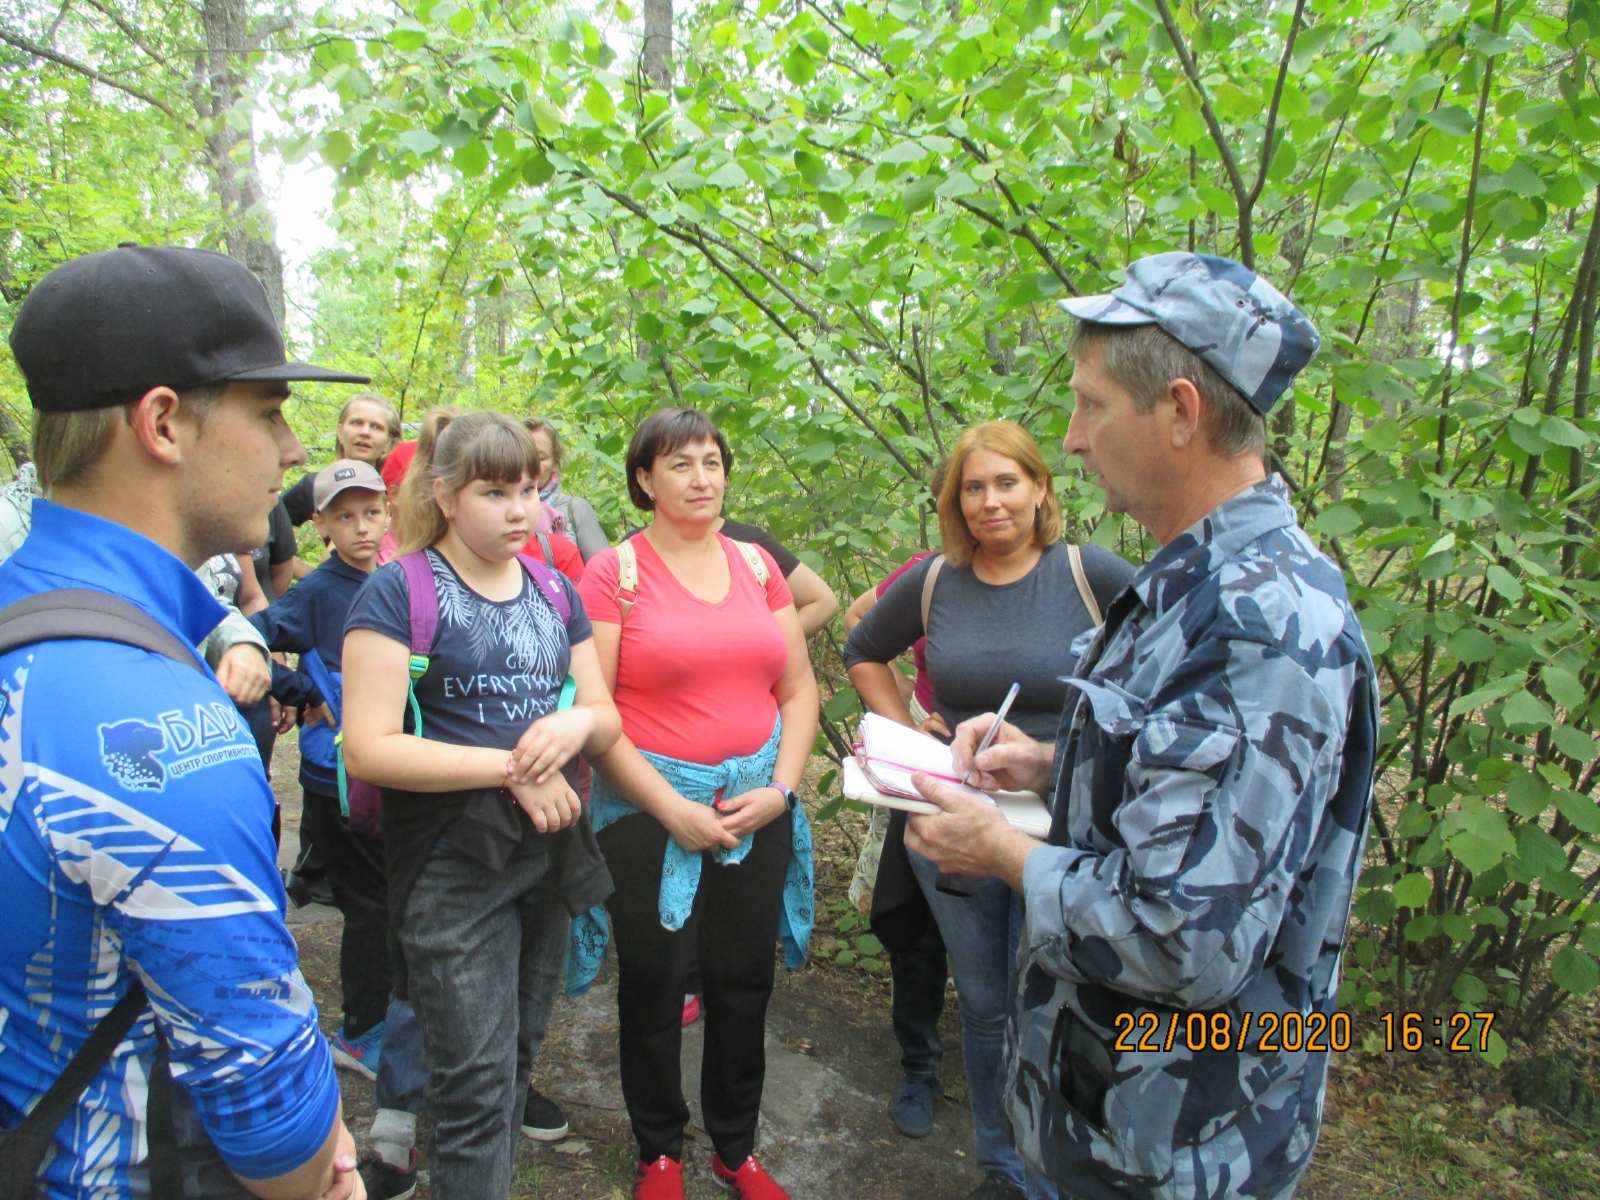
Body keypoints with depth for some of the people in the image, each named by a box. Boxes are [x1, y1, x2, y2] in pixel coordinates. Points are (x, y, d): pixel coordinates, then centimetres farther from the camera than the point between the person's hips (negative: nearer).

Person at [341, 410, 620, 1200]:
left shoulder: (553, 591, 7)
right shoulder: (398, 591, -10)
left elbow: (606, 716, 9)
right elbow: (368, 749, -18)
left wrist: (579, 723, -15)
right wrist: (512, 767, -20)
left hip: (551, 856, 6)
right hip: (453, 867, -6)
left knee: (518, 1055, 19)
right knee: (478, 1084, -1)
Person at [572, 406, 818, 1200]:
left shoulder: (756, 564, 6)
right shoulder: (615, 570, -6)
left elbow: (798, 689, 8)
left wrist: (780, 788, -5)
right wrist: (672, 807, -14)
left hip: (756, 803, 4)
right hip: (650, 807, -3)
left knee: (744, 983, 14)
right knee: (654, 987, 12)